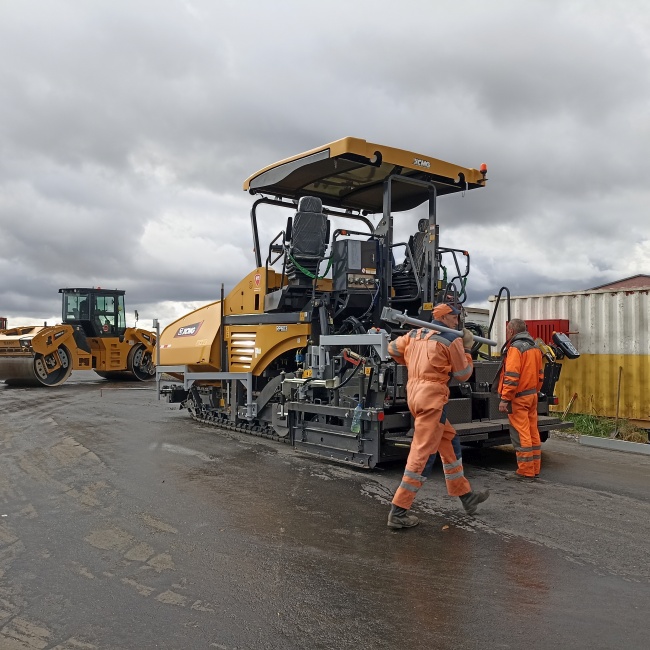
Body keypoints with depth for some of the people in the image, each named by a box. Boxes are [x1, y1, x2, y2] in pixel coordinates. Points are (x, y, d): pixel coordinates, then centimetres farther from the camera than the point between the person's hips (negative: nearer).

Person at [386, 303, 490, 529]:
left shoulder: (415, 334, 15)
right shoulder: (452, 340, -4)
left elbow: (393, 348, 24)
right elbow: (463, 374, 2)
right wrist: (466, 351, 17)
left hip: (414, 393, 9)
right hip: (432, 396, -9)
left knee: (448, 442, 20)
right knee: (421, 453, -7)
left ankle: (465, 496, 29)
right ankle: (398, 512, -7)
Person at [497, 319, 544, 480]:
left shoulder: (515, 347, -14)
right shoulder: (535, 348, 13)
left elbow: (511, 376, -21)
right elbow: (540, 375, 18)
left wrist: (504, 399, -19)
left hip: (518, 398, -9)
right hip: (532, 396, 9)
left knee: (520, 435, -4)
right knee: (533, 433, 12)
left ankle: (525, 472, -1)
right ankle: (535, 469, 19)